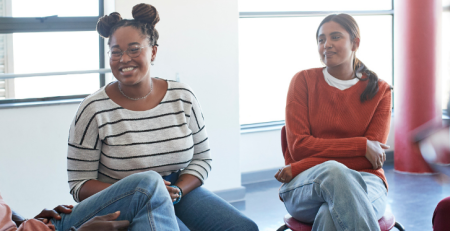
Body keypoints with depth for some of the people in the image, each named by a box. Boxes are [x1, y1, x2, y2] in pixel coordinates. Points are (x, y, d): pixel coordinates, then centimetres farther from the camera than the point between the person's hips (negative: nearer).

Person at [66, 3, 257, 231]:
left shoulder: (183, 97, 2)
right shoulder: (94, 110, -7)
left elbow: (201, 157, 9)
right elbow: (80, 185, -6)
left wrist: (178, 191, -11)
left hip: (182, 190, 4)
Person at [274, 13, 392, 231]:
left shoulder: (379, 91, 9)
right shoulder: (304, 80, 8)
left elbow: (372, 159, -2)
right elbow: (298, 146, -1)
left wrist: (298, 169, -10)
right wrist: (361, 146, -9)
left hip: (363, 182, 0)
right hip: (304, 188, 0)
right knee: (332, 172, -39)